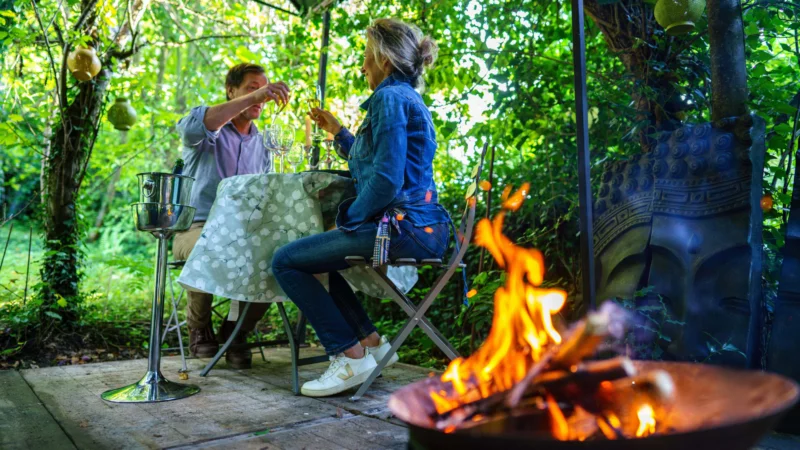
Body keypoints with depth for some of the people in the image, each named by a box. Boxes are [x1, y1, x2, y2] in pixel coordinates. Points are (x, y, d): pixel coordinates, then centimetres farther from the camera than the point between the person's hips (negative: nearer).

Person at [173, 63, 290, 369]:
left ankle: (236, 332, -3)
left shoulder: (261, 143, 18)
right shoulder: (207, 130, 1)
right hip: (198, 229, -4)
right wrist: (254, 96, -35)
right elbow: (195, 125, -27)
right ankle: (199, 328, -7)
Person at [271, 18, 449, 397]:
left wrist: (347, 220, -9)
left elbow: (386, 179, -22)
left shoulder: (390, 97, -11)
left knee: (285, 261, -5)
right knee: (312, 255, 27)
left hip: (401, 227, -11)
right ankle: (369, 340, 21)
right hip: (420, 227, 11)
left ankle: (350, 355, -4)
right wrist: (337, 131, 28)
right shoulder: (408, 99, 21)